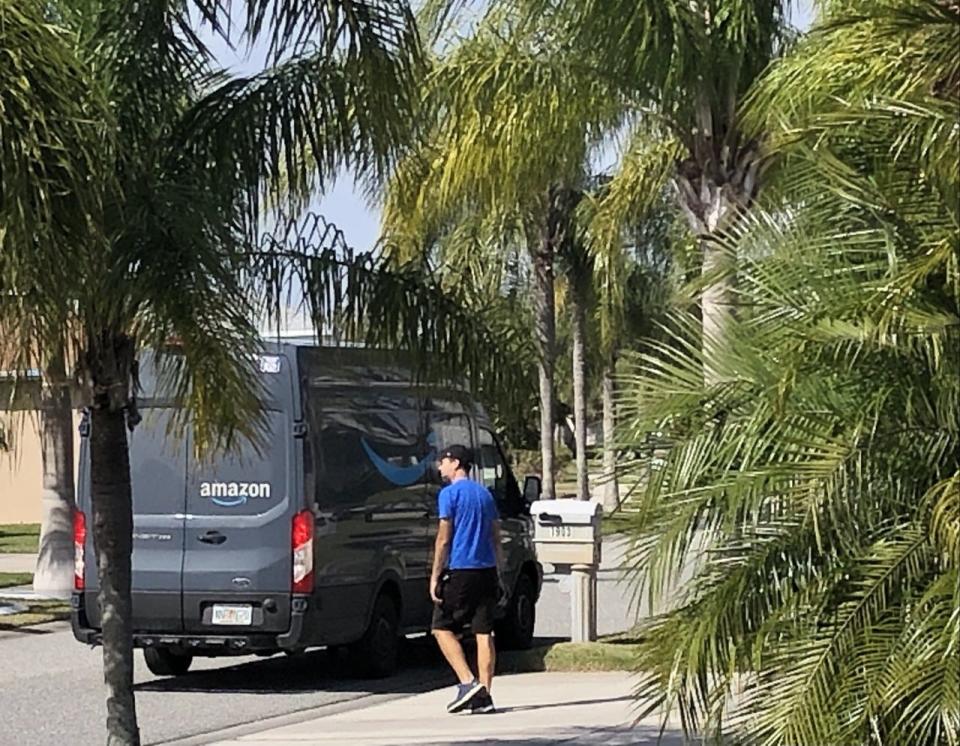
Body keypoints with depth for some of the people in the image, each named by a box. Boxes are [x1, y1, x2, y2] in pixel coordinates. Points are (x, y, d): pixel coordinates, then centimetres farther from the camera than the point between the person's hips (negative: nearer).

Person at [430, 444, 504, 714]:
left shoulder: (450, 493, -6)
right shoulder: (485, 494, 16)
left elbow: (444, 538, -10)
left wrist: (435, 576, -7)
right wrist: (498, 575, 20)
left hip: (460, 571, -6)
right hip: (487, 571, 6)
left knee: (443, 628, 3)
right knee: (484, 632, 5)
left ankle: (468, 682, -11)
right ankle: (484, 694, 2)